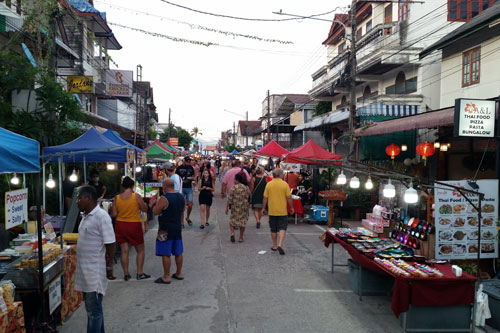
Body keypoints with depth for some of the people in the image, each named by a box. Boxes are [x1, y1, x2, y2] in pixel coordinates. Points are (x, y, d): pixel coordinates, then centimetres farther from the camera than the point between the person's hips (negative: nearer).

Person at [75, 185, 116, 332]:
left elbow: (110, 243, -17)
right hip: (85, 270, 9)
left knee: (94, 310, -2)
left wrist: (109, 266, -15)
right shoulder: (86, 216, 11)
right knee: (91, 308, 18)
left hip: (96, 271, -9)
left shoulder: (101, 216, -16)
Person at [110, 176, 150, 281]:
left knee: (124, 250, 10)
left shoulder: (116, 198, -4)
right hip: (134, 225, -3)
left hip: (120, 225, 3)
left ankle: (126, 274, 14)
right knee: (140, 250, 12)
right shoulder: (136, 197, -13)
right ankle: (140, 273, 13)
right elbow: (145, 209, -4)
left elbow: (114, 214, -2)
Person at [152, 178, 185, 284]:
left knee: (166, 254, 0)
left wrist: (156, 204, 4)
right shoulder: (181, 197, 6)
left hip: (166, 230, -8)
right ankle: (179, 273, 25)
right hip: (178, 228, 8)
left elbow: (155, 212, -14)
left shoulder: (164, 199, -18)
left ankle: (166, 277, 5)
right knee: (178, 253, 15)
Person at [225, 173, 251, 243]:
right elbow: (249, 199, 5)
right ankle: (241, 238, 14)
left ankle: (232, 233, -7)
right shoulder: (247, 188, 0)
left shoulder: (233, 188, -11)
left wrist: (227, 207, -4)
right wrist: (248, 206, 16)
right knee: (243, 221, 12)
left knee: (232, 220, 14)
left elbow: (230, 199, -11)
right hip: (244, 208, 2)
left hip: (235, 207, -2)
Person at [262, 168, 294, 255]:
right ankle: (280, 245, -13)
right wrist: (291, 207, 7)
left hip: (272, 211, 2)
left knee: (273, 229, 12)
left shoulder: (269, 184, -2)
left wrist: (263, 208, 11)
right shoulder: (285, 184, -7)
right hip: (282, 211, -2)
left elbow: (265, 198, 0)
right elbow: (289, 197, -6)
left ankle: (274, 246, 20)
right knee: (282, 228, 3)